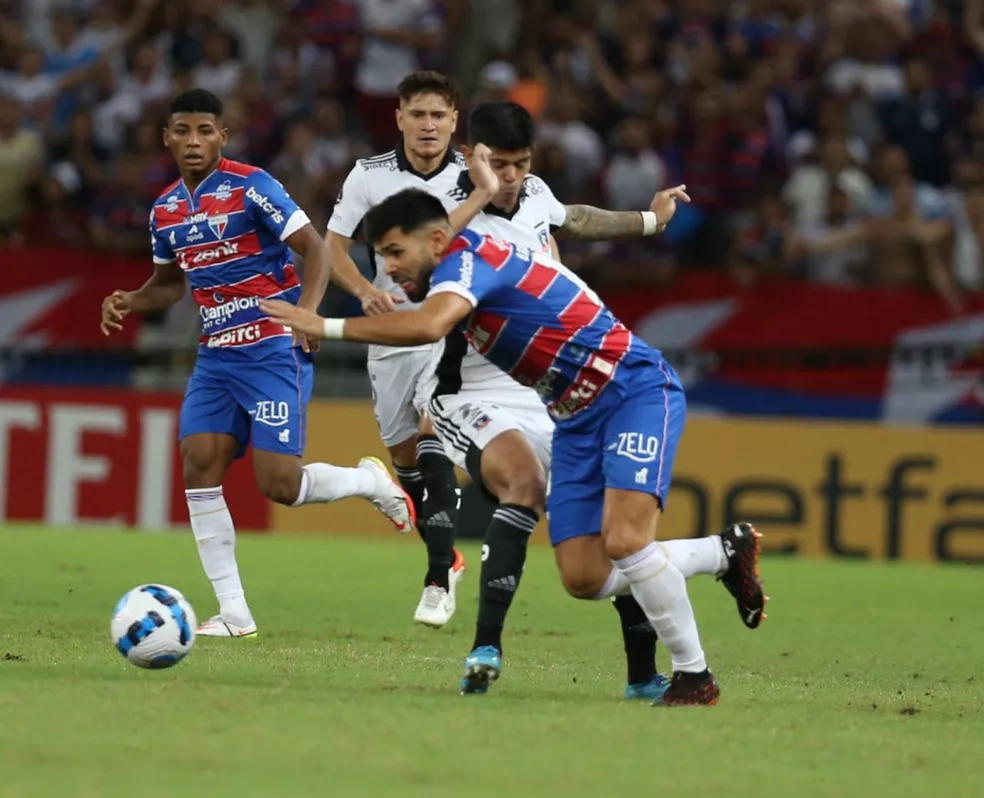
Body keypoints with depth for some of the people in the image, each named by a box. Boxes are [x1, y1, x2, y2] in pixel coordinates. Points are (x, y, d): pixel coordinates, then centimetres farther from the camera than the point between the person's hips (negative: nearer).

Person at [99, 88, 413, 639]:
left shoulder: (251, 186, -11)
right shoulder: (166, 210, 10)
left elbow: (316, 248, -12)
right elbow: (170, 283, 25)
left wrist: (307, 312, -26)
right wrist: (128, 303, 4)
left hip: (273, 351, -6)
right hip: (217, 357, 6)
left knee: (278, 484, -13)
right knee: (200, 468, -8)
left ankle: (371, 480, 19)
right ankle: (234, 613, -3)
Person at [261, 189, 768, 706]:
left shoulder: (468, 258, -20)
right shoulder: (471, 271, 9)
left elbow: (429, 325, -39)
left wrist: (328, 327, -37)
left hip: (635, 393, -10)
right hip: (576, 419, 10)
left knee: (624, 541, -25)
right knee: (588, 578, -2)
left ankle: (694, 675, -9)